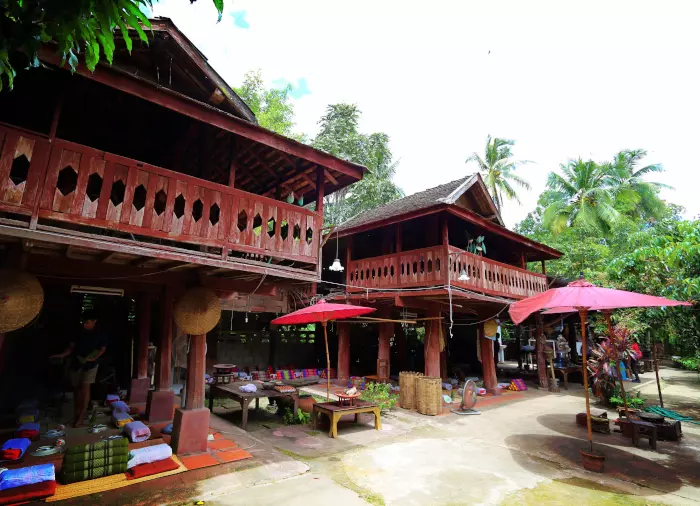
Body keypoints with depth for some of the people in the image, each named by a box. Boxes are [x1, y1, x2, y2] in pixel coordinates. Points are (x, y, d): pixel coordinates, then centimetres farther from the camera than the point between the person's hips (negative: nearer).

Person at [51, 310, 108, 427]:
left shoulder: (99, 335, -7)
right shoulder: (79, 333, 2)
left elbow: (103, 349, -1)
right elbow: (71, 347, 6)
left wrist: (94, 357, -17)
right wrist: (62, 355, -9)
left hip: (90, 365, -4)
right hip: (76, 363, 4)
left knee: (85, 387, -12)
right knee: (77, 388, 9)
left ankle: (81, 416, -7)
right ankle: (76, 413, 22)